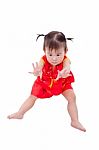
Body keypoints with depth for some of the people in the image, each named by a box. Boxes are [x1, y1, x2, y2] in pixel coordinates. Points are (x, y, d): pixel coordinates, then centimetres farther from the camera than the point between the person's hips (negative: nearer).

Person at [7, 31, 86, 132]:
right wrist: (37, 72, -78)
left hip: (62, 83, -1)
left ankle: (75, 121, -3)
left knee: (72, 97, -15)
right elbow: (39, 66, -51)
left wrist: (64, 73, -84)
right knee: (33, 96, 5)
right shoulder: (43, 60, -32)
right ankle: (20, 113, 23)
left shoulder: (65, 60, -35)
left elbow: (67, 67, -58)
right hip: (44, 83, 1)